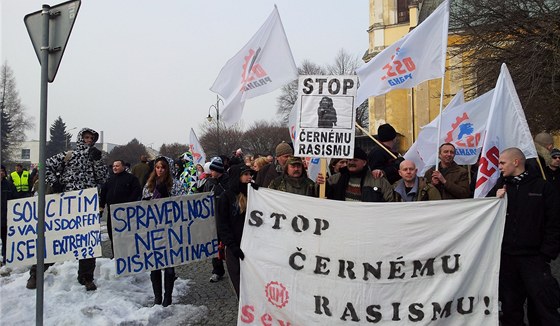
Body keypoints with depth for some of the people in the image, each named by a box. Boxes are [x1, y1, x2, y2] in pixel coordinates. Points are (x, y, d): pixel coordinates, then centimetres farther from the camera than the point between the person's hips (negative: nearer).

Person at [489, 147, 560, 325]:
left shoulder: (543, 187, 0)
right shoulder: (500, 188, 12)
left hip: (533, 258, -4)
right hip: (505, 257, 4)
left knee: (545, 307, -5)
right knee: (510, 307, 12)